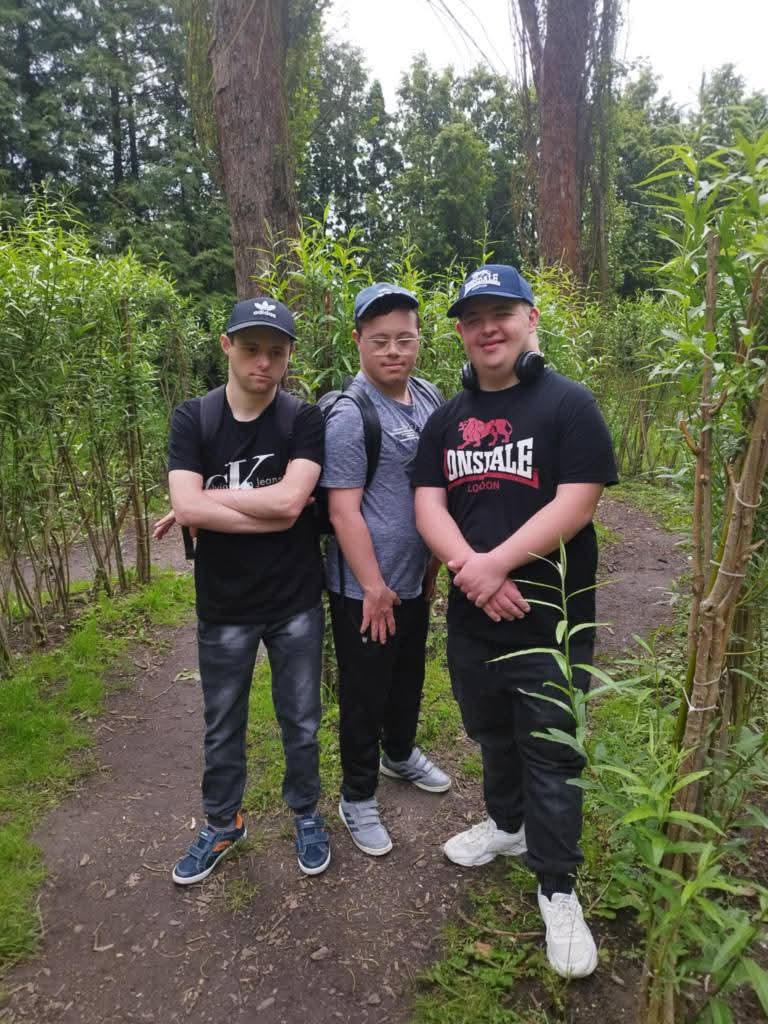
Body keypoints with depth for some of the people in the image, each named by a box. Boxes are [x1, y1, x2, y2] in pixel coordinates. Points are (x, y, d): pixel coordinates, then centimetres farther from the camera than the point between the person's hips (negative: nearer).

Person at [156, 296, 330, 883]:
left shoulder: (305, 420, -7)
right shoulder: (193, 419, -4)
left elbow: (291, 501, -22)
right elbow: (186, 508, -17)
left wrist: (208, 500, -14)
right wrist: (271, 515, -18)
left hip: (296, 603, -1)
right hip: (223, 607, 1)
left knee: (301, 722, 16)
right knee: (222, 727, 19)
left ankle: (307, 815, 41)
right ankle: (223, 825, 42)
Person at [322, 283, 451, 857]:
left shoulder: (430, 399, 4)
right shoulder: (349, 416, -18)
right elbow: (343, 510, -20)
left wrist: (435, 562, 13)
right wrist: (374, 588, -18)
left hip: (415, 579, 7)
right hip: (365, 589, -7)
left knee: (409, 677, 25)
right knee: (365, 694, 9)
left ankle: (401, 753, 50)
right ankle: (358, 798, 30)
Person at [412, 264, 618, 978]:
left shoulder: (569, 404, -8)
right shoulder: (446, 420, 8)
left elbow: (575, 503, -17)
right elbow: (428, 505, -1)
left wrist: (496, 564, -21)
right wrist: (471, 569, -18)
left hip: (550, 621, -5)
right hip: (470, 619, 5)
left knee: (550, 756, 8)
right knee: (492, 737, 24)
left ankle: (557, 888, 28)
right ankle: (507, 824, 49)